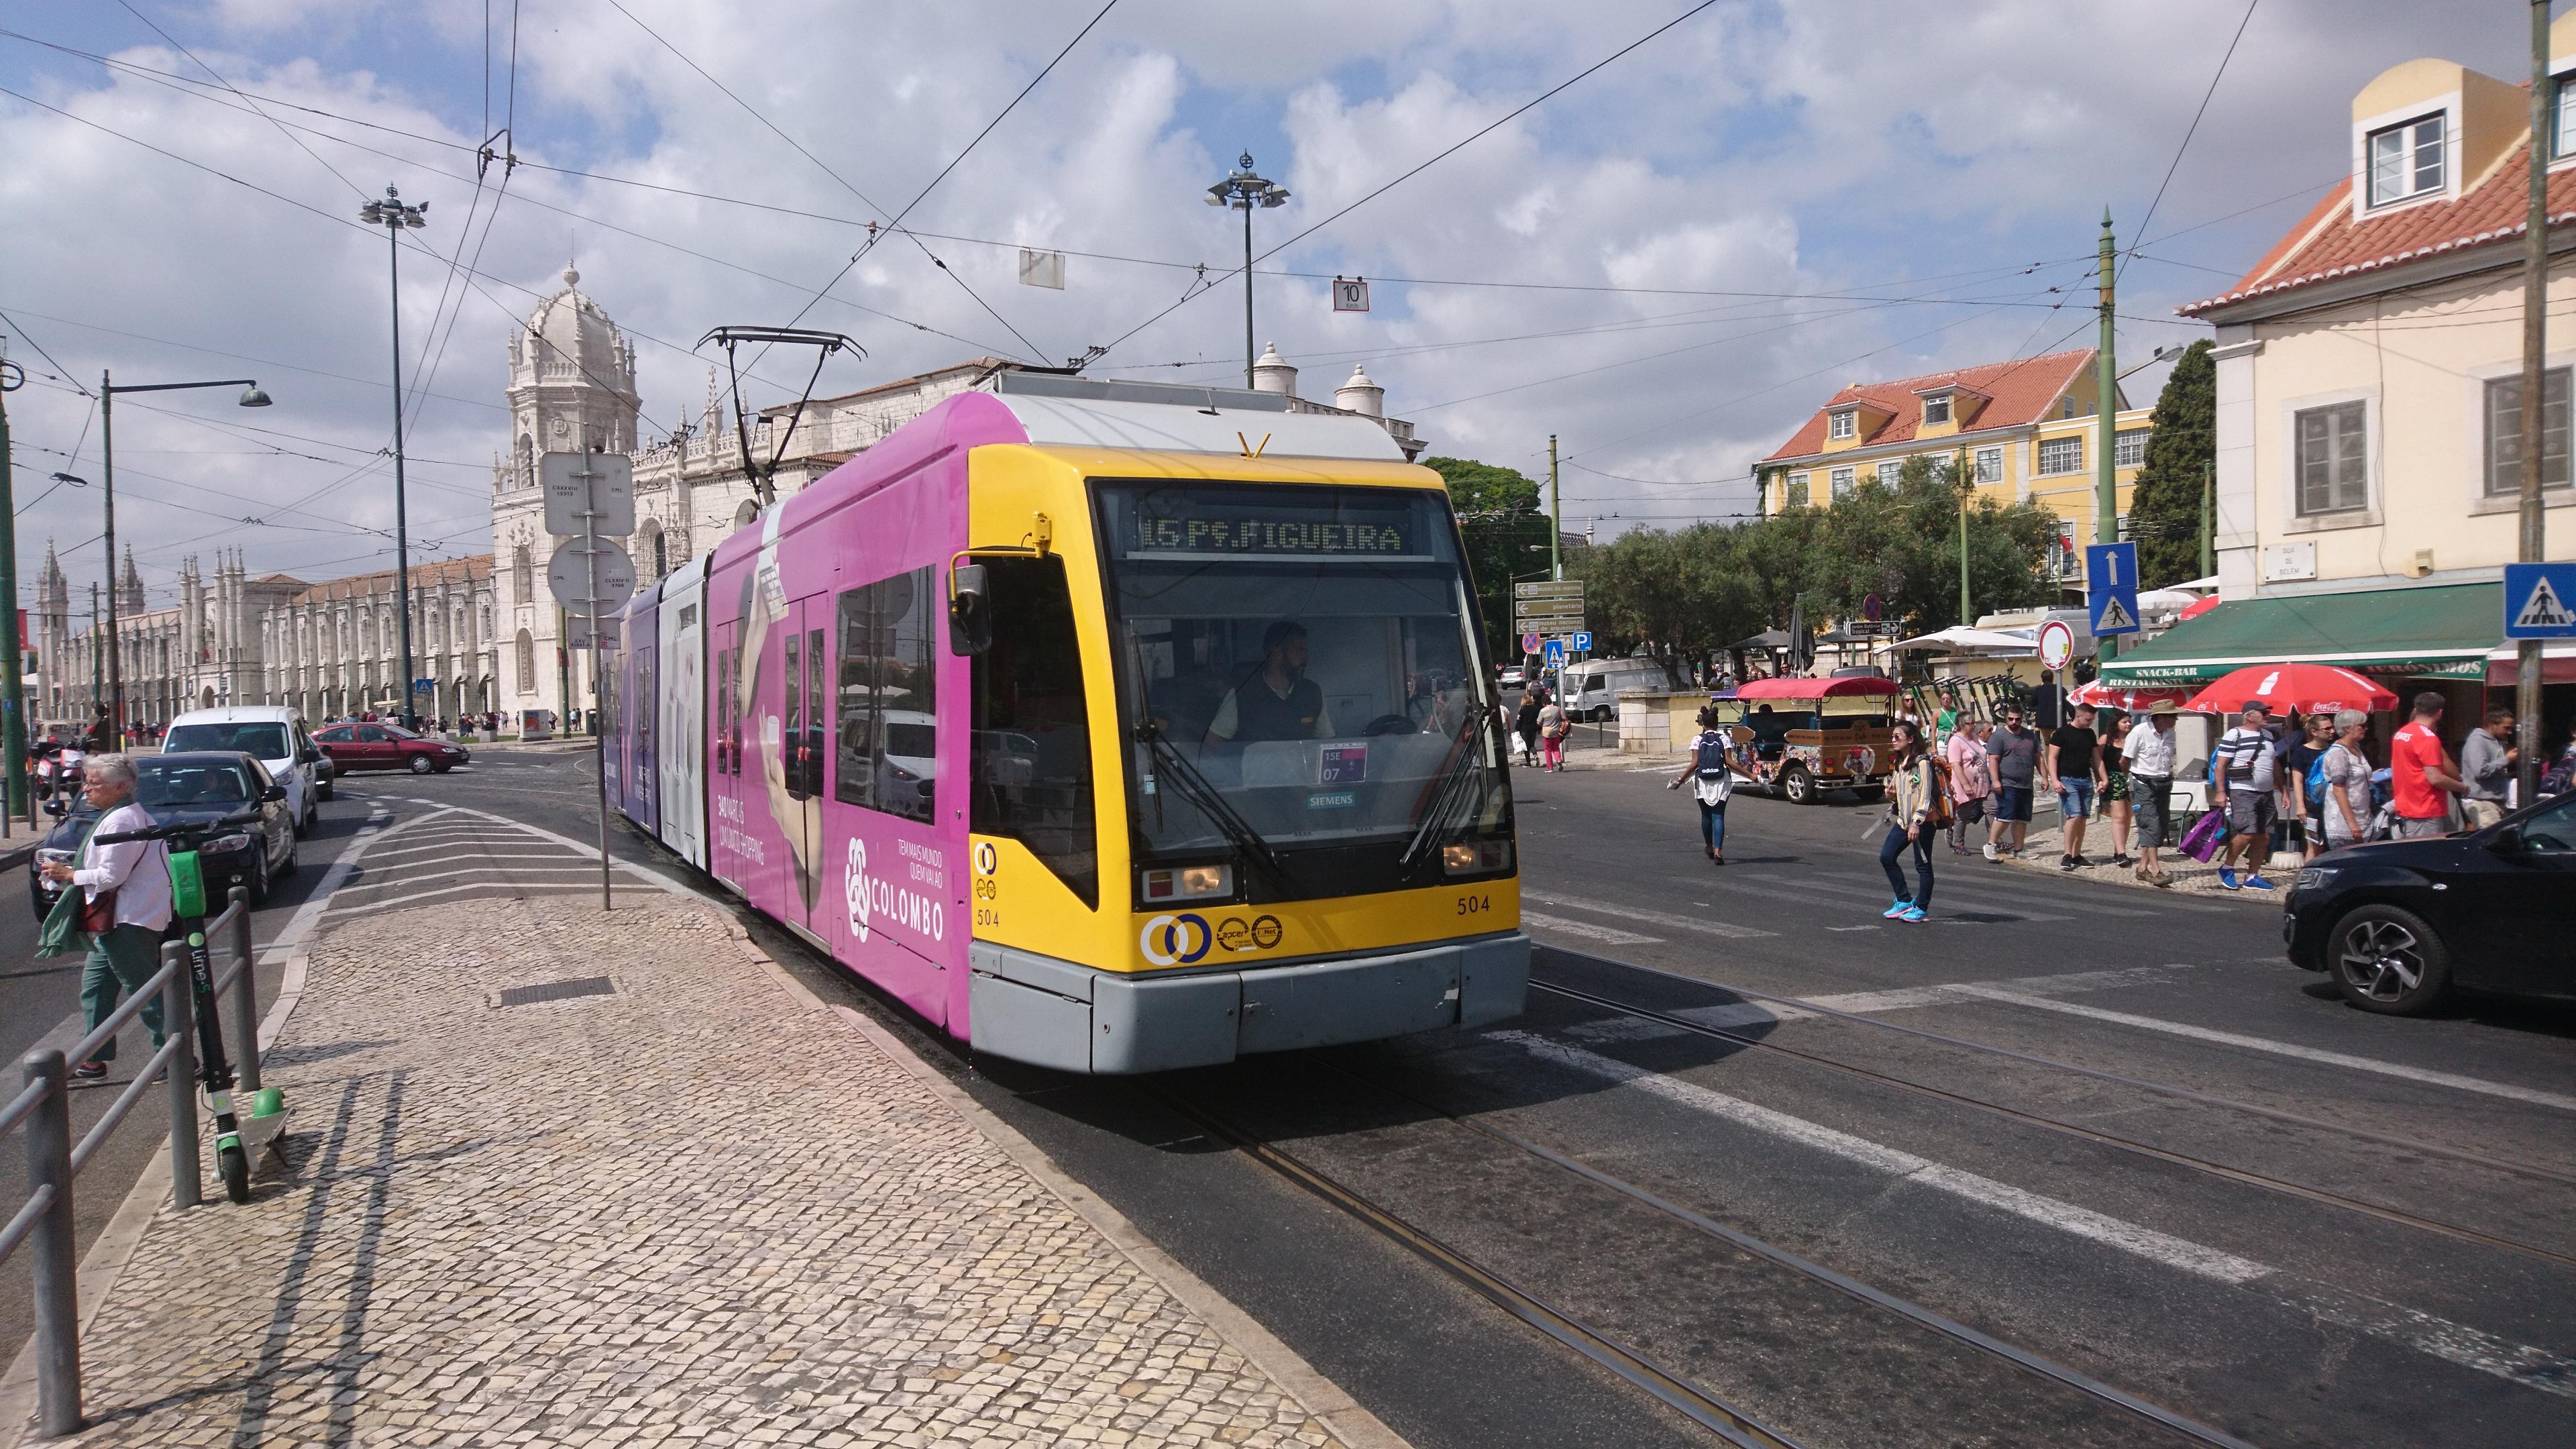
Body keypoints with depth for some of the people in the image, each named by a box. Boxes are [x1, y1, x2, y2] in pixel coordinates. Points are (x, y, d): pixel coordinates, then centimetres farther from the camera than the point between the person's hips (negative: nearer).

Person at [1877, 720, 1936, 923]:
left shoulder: (1922, 762, -12)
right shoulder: (1899, 764, 14)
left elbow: (1925, 796, -17)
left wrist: (1917, 822, -21)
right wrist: (1891, 795, 1)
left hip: (1922, 822, -9)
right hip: (1903, 820, 9)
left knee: (1922, 865, 1)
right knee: (1886, 857, 4)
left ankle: (1921, 909, 10)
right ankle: (1904, 901, 15)